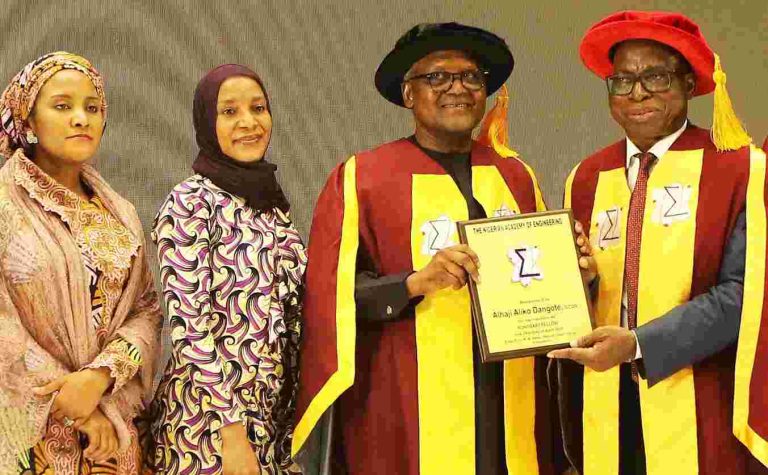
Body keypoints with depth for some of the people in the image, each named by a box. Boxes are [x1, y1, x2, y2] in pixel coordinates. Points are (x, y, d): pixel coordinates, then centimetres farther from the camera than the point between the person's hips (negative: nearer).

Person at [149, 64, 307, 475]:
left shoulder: (271, 201, 9)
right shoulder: (188, 203, -12)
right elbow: (189, 328, -17)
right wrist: (232, 429, -20)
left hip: (278, 414, 7)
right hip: (211, 422, -7)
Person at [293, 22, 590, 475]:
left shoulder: (516, 176, 11)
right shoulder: (362, 178, -2)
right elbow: (333, 292, -7)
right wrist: (415, 282, -22)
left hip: (510, 405, 4)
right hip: (409, 413, -4)